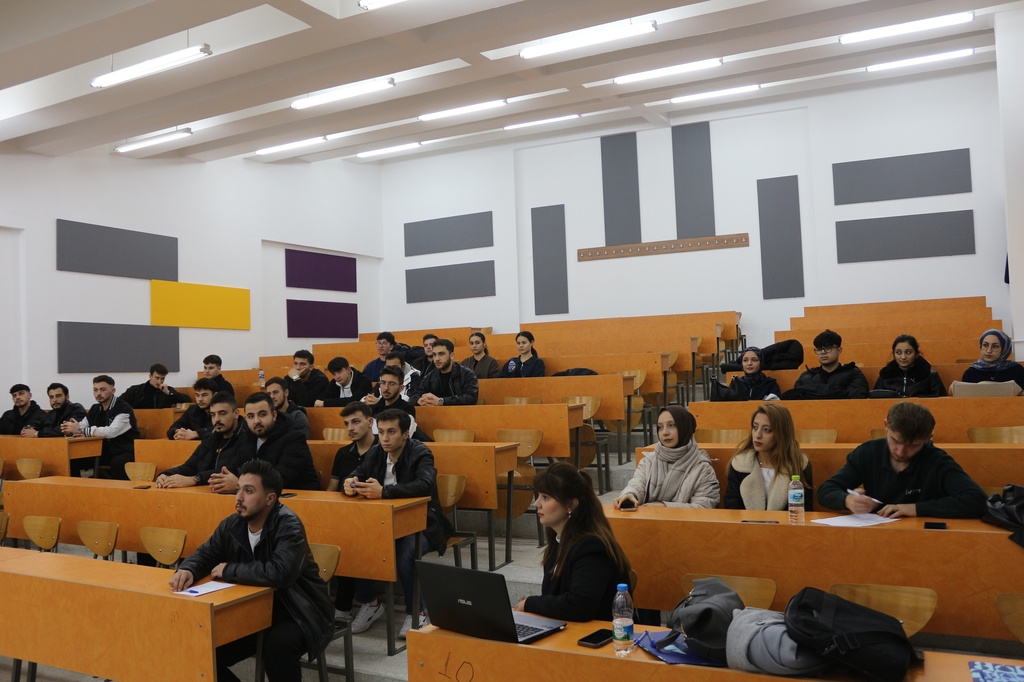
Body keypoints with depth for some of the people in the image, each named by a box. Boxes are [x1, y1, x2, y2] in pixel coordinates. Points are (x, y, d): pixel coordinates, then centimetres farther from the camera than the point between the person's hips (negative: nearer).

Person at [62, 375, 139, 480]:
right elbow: (80, 427, 5)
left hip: (126, 452, -7)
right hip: (104, 452, 7)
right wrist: (69, 430, -18)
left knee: (117, 463, -37)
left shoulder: (123, 409, -15)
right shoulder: (95, 409, 9)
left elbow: (111, 432, -28)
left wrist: (80, 430, -25)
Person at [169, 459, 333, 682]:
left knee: (278, 645, -35)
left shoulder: (288, 526, -23)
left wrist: (229, 571, -25)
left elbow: (279, 573, -38)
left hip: (296, 614, -7)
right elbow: (204, 554, 8)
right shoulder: (232, 525, -1)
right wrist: (188, 570, -17)